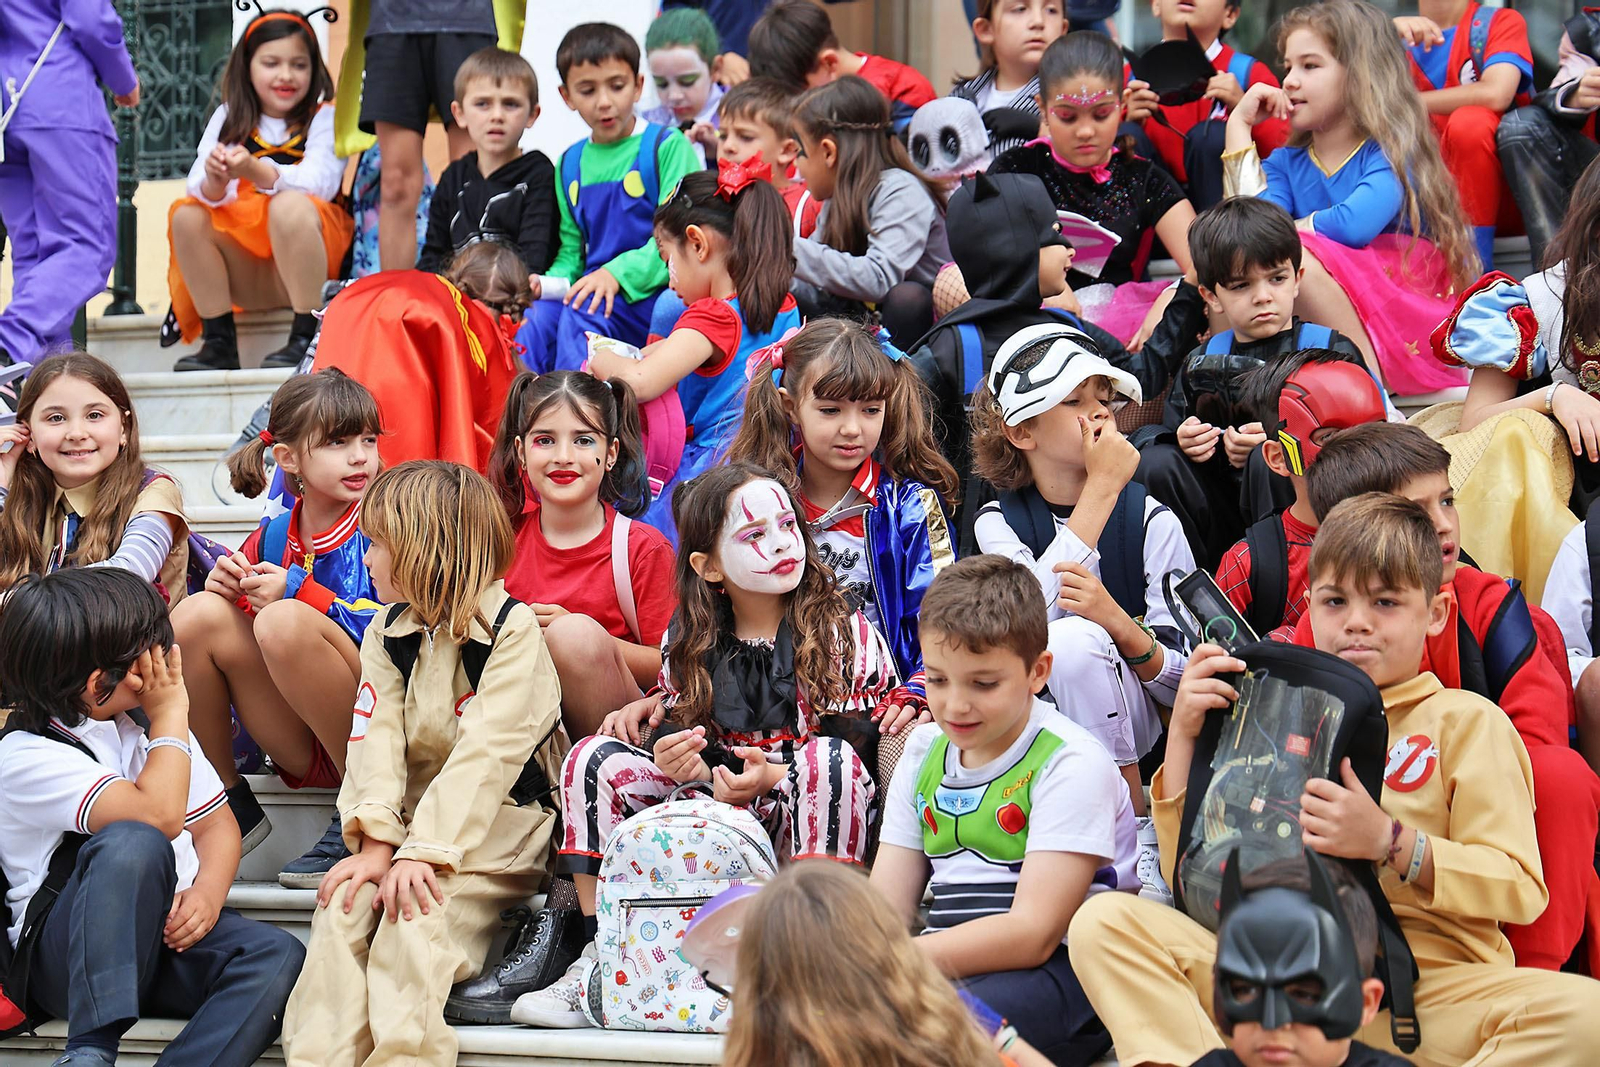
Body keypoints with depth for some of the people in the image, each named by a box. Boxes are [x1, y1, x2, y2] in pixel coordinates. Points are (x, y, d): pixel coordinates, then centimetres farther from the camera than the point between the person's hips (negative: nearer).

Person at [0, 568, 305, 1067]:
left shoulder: (145, 723, 14)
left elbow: (215, 824, 14)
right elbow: (158, 815, -24)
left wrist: (207, 893, -8)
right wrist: (171, 717, -8)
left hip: (173, 930, 6)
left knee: (278, 958, -26)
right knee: (133, 843, -37)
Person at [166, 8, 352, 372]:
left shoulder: (325, 118, -1)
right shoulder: (230, 119, 9)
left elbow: (318, 182, -20)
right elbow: (198, 188, -5)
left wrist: (255, 171, -39)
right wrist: (215, 182, -30)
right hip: (247, 277, 4)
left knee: (290, 205, -32)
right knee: (187, 216, -17)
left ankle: (308, 337, -27)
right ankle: (219, 341, -16)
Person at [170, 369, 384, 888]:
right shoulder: (272, 537, 10)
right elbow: (235, 634, 19)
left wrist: (301, 594, -18)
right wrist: (225, 589, -4)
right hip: (301, 753, 5)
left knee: (284, 622, -29)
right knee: (197, 614, -11)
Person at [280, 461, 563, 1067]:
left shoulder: (512, 628, -10)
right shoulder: (387, 633, 11)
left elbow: (485, 754, -20)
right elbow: (377, 738, -3)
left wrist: (424, 853, -28)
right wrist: (375, 841, -19)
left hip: (495, 830, -5)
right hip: (410, 819, 5)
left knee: (415, 915, -30)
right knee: (343, 902, -22)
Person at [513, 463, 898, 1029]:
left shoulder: (842, 630, -5)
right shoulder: (688, 640, 6)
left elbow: (858, 742, -8)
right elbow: (678, 725, 10)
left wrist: (775, 776, -24)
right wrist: (672, 756, -17)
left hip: (805, 816, -4)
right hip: (713, 805, 4)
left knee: (828, 759, -37)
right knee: (595, 759, -13)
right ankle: (600, 955, -13)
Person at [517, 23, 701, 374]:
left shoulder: (667, 147, -1)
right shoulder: (570, 165, 17)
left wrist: (618, 273, -21)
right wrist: (547, 283, -2)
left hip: (652, 295, -5)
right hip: (594, 288, 5)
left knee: (584, 309, -32)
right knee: (535, 316, -25)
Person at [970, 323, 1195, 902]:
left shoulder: (1152, 521, -4)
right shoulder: (999, 522, 2)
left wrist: (1119, 623, -28)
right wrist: (1102, 487, -21)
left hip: (1139, 734, -2)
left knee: (1075, 638, -33)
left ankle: (1139, 847, -23)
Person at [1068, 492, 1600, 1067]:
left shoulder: (1467, 720, 11)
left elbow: (1519, 889, -2)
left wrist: (1390, 842, -16)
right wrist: (1184, 732, 5)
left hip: (1430, 986, -2)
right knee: (1103, 921, -18)